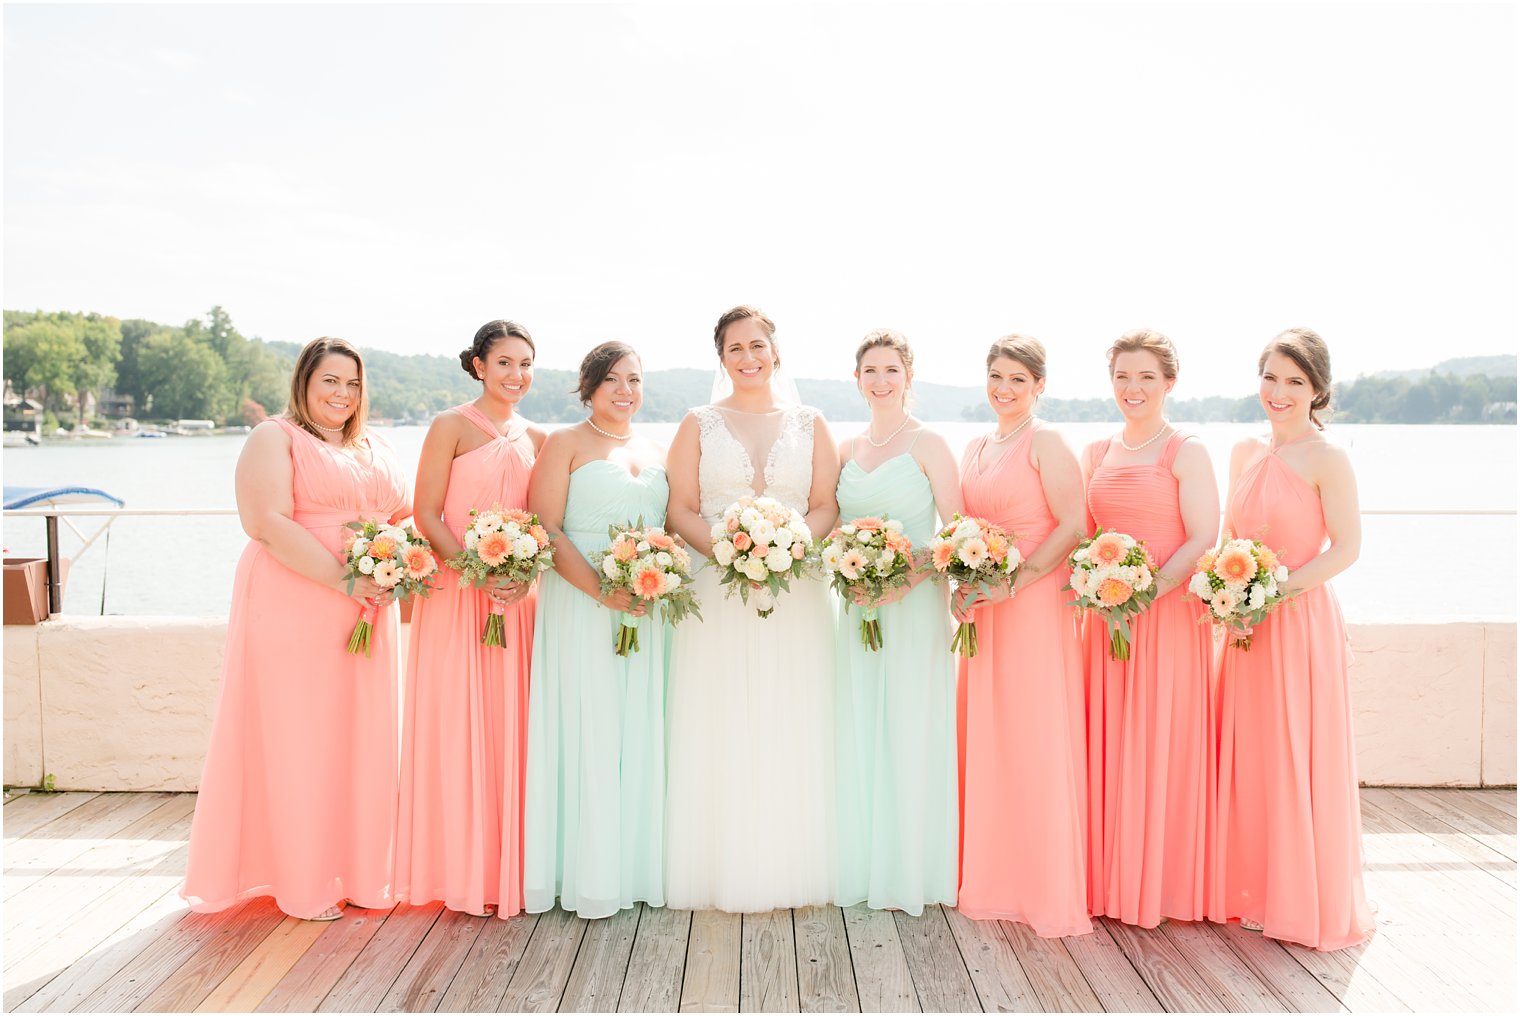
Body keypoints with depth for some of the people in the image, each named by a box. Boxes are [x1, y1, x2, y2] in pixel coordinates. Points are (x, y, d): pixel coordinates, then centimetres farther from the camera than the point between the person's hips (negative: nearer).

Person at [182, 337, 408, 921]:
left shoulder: (377, 449, 18)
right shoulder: (275, 438, -2)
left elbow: (407, 519, 17)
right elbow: (269, 523, -15)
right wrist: (346, 580, -20)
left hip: (369, 614, 6)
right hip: (293, 613, -6)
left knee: (363, 738, 8)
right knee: (297, 739, 1)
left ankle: (359, 873, 20)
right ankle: (303, 884, 12)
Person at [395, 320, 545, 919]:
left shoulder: (535, 439, 13)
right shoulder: (451, 427, -2)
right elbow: (427, 516, -8)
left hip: (518, 597, 5)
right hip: (457, 593, -5)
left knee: (511, 727, 8)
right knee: (459, 727, -1)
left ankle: (509, 868, 19)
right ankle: (464, 876, 11)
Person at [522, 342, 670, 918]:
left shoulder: (657, 454, 17)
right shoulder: (566, 444, 1)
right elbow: (546, 530, -8)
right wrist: (604, 591, -19)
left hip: (645, 612, 5)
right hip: (580, 607, -5)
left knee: (639, 732, 7)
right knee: (587, 734, -3)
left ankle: (636, 865, 18)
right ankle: (588, 875, 8)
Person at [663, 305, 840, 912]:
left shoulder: (809, 424, 11)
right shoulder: (699, 425, 9)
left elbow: (825, 508, 5)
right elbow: (681, 510, 1)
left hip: (795, 593, 1)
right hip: (716, 592, 0)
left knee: (790, 729, 1)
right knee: (718, 731, -1)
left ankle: (790, 872, 13)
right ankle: (721, 873, 8)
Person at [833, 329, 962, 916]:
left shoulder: (927, 444, -3)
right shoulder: (847, 449, 12)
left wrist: (907, 577, -19)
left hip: (915, 607, -5)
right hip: (859, 609, 5)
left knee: (911, 736, 0)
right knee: (857, 737, 8)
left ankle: (912, 873, 13)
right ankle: (863, 871, 20)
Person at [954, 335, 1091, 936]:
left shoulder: (1046, 443, -5)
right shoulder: (976, 449, 16)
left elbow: (1072, 526, -13)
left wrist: (1014, 582, -18)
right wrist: (962, 588, 3)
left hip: (1036, 606, -7)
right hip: (984, 609, 7)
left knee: (1033, 740, -3)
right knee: (983, 738, 9)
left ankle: (1045, 887, 9)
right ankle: (991, 877, 22)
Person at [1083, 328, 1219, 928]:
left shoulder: (1186, 453, -3)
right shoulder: (1097, 454, 13)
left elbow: (1203, 539, -11)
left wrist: (1149, 590, -20)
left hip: (1168, 615, -5)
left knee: (1161, 746, 1)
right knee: (1108, 747, 8)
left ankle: (1164, 884, 15)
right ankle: (1110, 881, 19)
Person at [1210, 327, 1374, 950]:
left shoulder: (1325, 459, -9)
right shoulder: (1245, 453, 10)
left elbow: (1347, 548, -12)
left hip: (1302, 624, -6)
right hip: (1248, 627, 6)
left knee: (1300, 763, 2)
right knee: (1248, 760, 12)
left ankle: (1311, 904, 18)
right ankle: (1253, 892, 26)